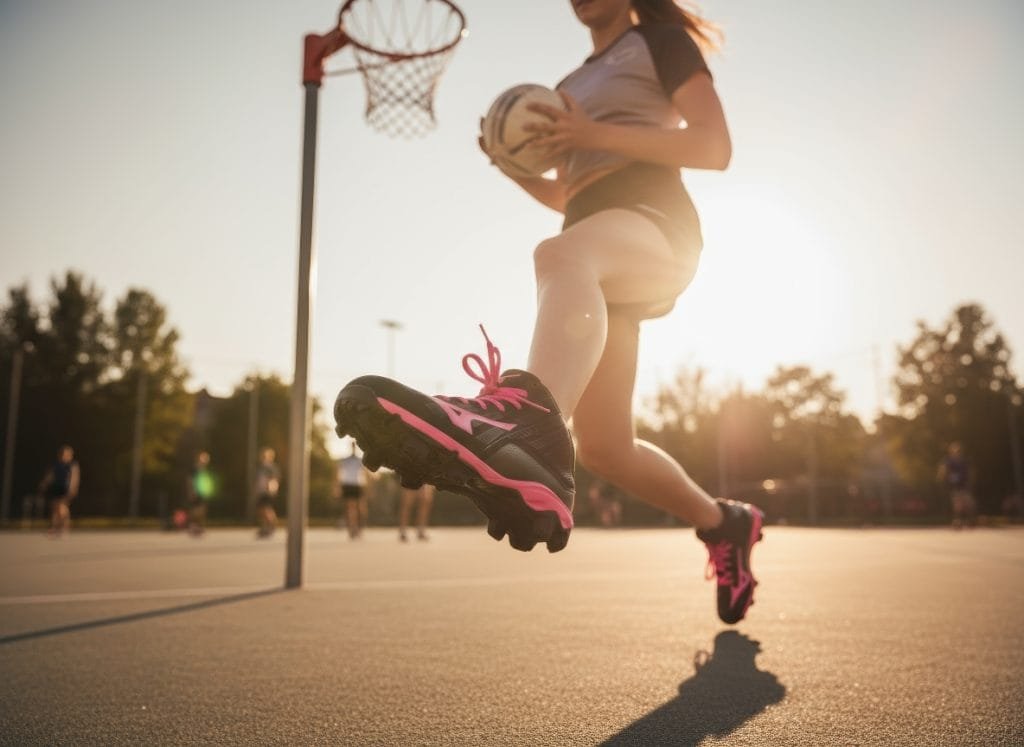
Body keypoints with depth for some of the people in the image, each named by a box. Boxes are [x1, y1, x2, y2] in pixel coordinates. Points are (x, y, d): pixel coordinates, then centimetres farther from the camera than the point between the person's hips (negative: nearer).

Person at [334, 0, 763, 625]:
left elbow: (716, 147, -2)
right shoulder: (574, 83, 33)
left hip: (656, 222, -7)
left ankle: (528, 424, -73)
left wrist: (597, 135, -12)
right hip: (598, 261, 8)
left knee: (562, 255, -43)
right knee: (604, 448, 0)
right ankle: (724, 524, 23)